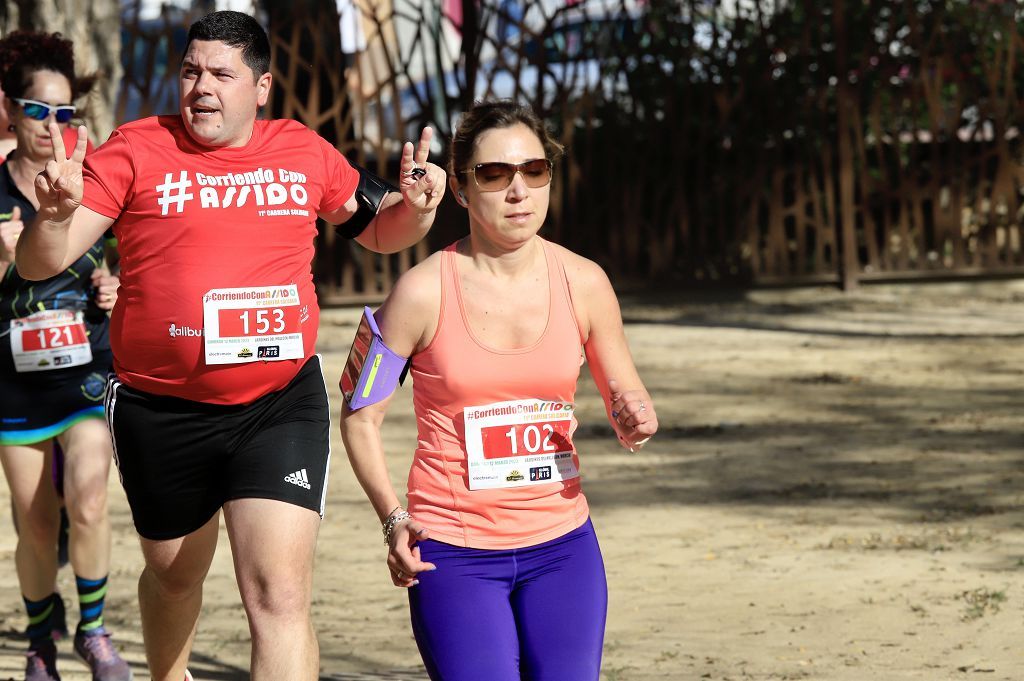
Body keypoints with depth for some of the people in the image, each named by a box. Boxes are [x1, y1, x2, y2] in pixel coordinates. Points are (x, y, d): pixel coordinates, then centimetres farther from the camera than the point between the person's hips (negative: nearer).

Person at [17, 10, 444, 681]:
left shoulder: (306, 152, 3)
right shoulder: (136, 149, -5)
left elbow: (380, 230, 19)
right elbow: (41, 262, -9)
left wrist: (416, 206, -4)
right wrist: (58, 210, -32)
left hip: (282, 405, 0)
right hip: (161, 413, 0)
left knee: (280, 594, -14)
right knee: (174, 574, 21)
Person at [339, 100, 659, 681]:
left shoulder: (584, 283, -1)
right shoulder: (425, 293, -9)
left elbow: (628, 402, 11)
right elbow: (362, 416, 0)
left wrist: (635, 422, -12)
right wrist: (394, 517, -13)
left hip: (562, 546, 3)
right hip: (453, 552, -3)